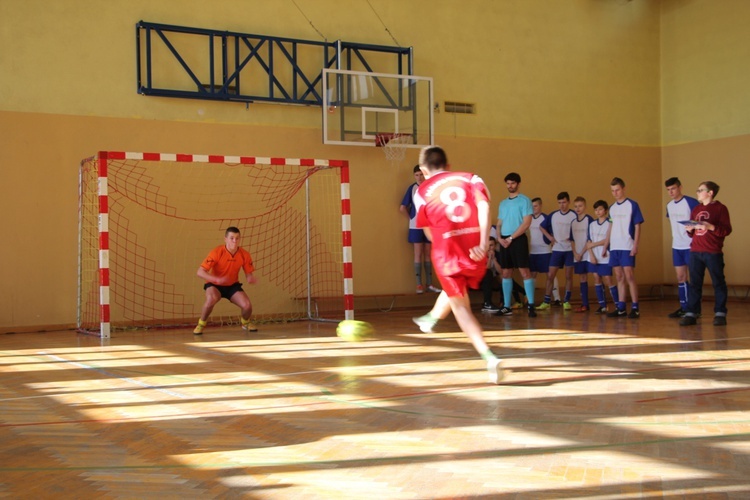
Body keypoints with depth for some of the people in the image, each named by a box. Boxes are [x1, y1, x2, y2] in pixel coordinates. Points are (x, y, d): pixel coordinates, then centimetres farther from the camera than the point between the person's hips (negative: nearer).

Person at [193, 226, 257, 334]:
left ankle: (245, 323, 19)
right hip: (215, 285, -3)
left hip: (233, 285, 3)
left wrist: (251, 279, -29)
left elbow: (249, 274, -3)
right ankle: (201, 324, -10)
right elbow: (200, 272, -28)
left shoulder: (244, 254, -15)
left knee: (247, 306, -19)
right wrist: (217, 279, -44)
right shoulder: (217, 252, -25)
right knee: (211, 299, -37)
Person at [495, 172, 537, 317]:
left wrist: (511, 238, -13)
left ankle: (531, 305, -10)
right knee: (506, 273, 6)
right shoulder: (503, 203, 18)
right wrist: (499, 238, -2)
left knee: (524, 271, -10)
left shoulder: (524, 200, -2)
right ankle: (506, 307, 10)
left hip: (518, 240, -6)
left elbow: (526, 223, -10)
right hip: (504, 241, 6)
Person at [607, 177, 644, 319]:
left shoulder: (632, 205, -3)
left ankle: (635, 308, -5)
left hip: (627, 247, -6)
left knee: (629, 276, -8)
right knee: (619, 278, 8)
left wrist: (635, 245, -12)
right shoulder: (612, 208, 13)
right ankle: (621, 308, 12)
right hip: (614, 248, 6)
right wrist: (607, 245, 12)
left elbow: (637, 226, -5)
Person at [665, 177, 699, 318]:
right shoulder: (669, 206, 10)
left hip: (691, 246, -7)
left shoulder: (691, 202, -12)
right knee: (680, 277, 10)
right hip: (677, 246, 7)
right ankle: (684, 307, 17)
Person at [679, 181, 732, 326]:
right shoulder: (696, 210, 16)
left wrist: (711, 227, -22)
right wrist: (690, 229, 1)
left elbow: (727, 230, -9)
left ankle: (720, 314, 9)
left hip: (713, 252, -6)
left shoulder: (720, 208, -2)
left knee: (718, 283, 2)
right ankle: (691, 313, 7)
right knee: (694, 284, 5)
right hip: (695, 252, 6)